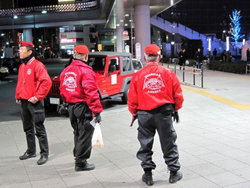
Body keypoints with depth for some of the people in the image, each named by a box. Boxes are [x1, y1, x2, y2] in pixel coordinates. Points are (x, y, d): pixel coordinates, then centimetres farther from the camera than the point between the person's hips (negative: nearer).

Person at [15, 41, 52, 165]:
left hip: (34, 102, -8)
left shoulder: (37, 65, -13)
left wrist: (37, 96, -19)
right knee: (28, 129, 16)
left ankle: (44, 154, 5)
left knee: (39, 129, -3)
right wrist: (18, 96, 13)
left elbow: (47, 82, -20)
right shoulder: (22, 66, 13)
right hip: (23, 102, 8)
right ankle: (31, 151, 29)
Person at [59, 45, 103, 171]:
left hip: (71, 107, 8)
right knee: (85, 134, 2)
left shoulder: (66, 71, 9)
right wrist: (97, 111, -19)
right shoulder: (85, 70, -16)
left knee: (78, 133, 22)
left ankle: (78, 157, 35)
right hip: (83, 107, -8)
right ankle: (81, 163, 8)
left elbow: (62, 90, 14)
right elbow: (91, 92, -21)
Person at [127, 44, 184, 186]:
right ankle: (174, 172, 23)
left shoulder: (138, 75, -5)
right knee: (169, 143, 14)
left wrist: (134, 113, 15)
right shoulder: (168, 73, -4)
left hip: (144, 114, 0)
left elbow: (132, 98, -2)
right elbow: (178, 94, 1)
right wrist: (176, 109, 17)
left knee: (145, 145, 13)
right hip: (164, 113, 0)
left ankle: (148, 174, 18)